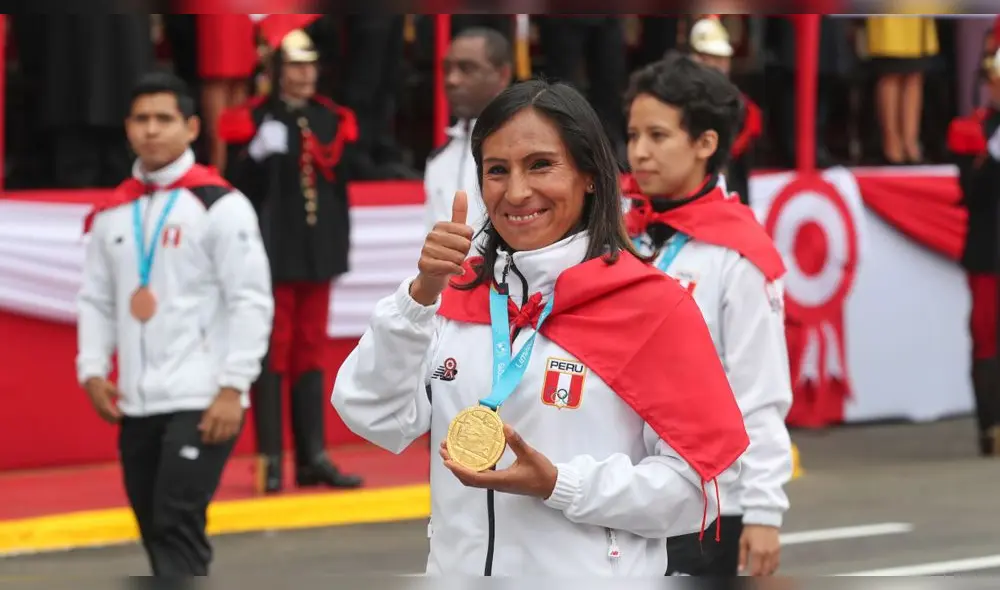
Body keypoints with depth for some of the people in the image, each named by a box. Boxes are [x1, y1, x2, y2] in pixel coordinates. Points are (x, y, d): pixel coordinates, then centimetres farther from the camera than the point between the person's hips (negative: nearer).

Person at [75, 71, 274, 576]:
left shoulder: (220, 205, -6)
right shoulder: (113, 213, 12)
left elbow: (251, 301, -8)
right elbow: (96, 299, 18)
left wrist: (232, 388, -14)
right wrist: (92, 370, 3)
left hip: (202, 403, -6)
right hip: (136, 404, 6)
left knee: (178, 525, -15)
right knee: (155, 530, 11)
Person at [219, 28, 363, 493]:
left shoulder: (332, 121, 9)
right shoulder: (253, 121, -6)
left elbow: (340, 186, 14)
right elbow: (240, 188, -10)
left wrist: (340, 248, 9)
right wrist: (257, 154, -24)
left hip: (317, 256, 5)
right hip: (273, 257, -5)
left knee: (310, 354, 9)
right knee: (272, 354, -4)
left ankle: (313, 457, 12)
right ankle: (271, 461, -4)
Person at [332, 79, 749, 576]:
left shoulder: (651, 305, -9)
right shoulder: (456, 291, 4)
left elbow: (698, 482, -11)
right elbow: (376, 419, -5)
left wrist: (560, 486, -20)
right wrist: (420, 295, -15)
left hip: (591, 574, -4)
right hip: (458, 567, 4)